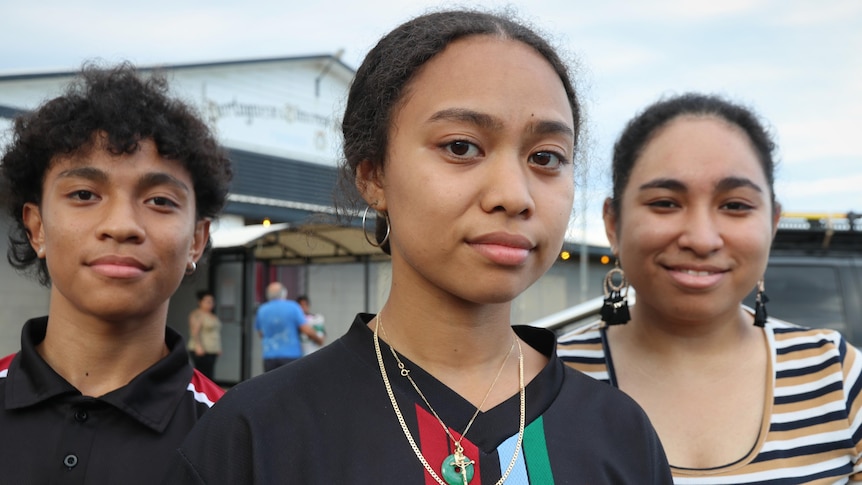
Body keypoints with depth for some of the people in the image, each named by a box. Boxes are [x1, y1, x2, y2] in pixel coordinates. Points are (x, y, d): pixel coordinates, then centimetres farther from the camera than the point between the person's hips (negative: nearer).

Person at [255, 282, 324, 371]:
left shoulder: (261, 310, 6)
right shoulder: (292, 307, -5)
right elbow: (307, 330, -10)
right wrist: (319, 340, 8)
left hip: (269, 357, 3)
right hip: (291, 354, -3)